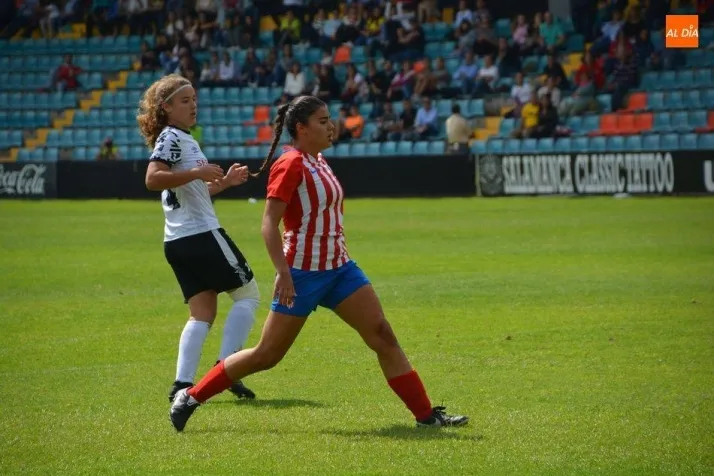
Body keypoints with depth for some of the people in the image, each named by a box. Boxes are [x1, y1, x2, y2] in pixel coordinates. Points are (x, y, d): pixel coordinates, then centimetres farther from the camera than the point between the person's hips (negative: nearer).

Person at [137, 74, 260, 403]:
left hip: (179, 240, 9)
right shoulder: (170, 137, -8)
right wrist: (197, 172, -25)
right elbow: (153, 179, -23)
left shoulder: (184, 139, 22)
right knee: (247, 292, -2)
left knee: (202, 313, 4)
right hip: (200, 233, -9)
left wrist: (224, 182, 21)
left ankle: (183, 384, -7)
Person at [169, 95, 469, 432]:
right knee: (267, 356, -1)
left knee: (383, 336, -2)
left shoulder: (318, 162, 11)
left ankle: (425, 414, 0)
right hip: (302, 273, -8)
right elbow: (269, 223, -20)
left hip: (338, 267, 8)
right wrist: (283, 273, -28)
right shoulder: (291, 165, -15)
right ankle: (190, 397, 12)